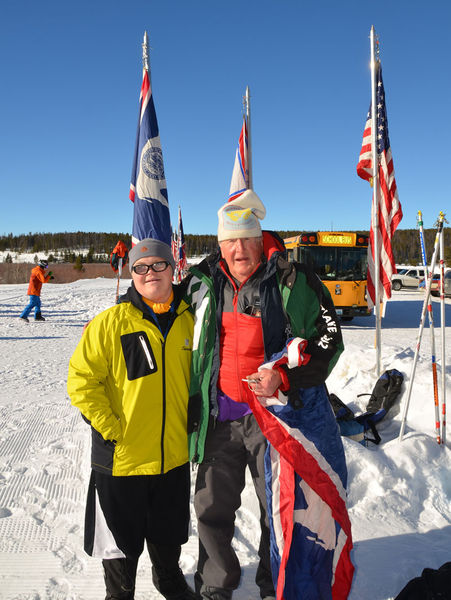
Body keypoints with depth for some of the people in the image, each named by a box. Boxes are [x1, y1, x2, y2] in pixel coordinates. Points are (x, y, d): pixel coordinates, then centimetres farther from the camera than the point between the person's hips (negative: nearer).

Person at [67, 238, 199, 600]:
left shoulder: (188, 319, -1)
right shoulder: (111, 322, -13)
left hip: (174, 454, 4)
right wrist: (109, 427, -15)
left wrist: (193, 420, 6)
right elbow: (81, 379, -12)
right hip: (122, 456, -3)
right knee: (121, 539, 17)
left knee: (169, 532, 25)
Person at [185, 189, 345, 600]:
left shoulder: (292, 281, -8)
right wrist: (191, 401, 15)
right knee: (212, 507, 15)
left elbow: (328, 340, -6)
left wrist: (283, 377, -17)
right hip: (218, 416, 4)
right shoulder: (203, 283, 4)